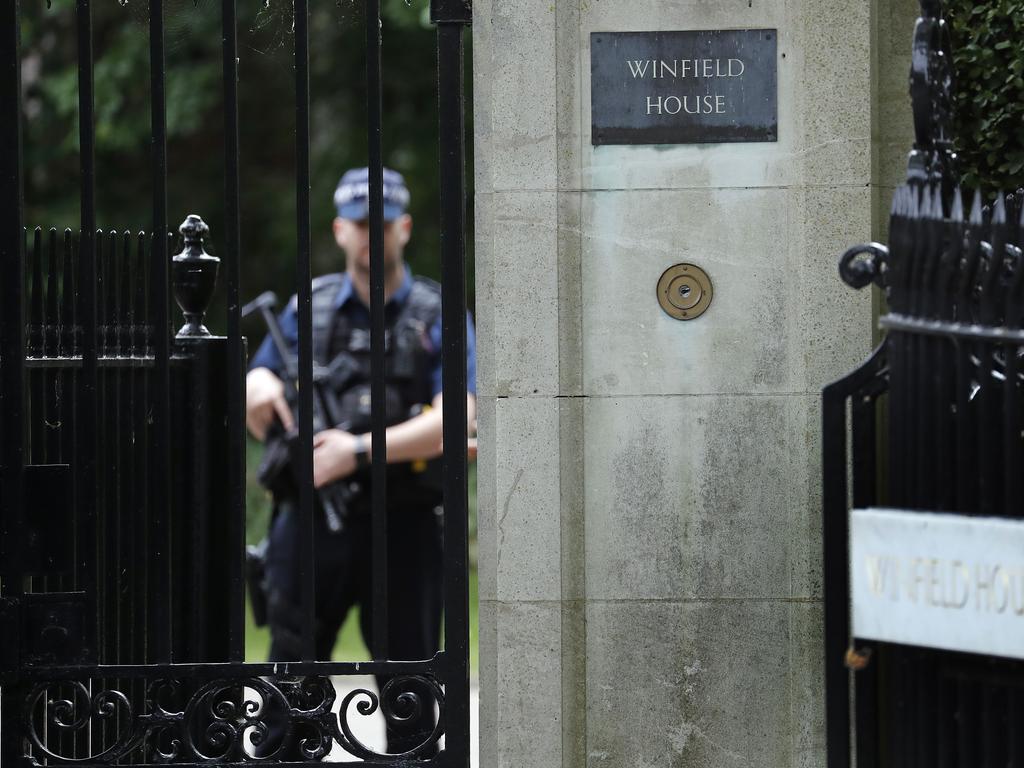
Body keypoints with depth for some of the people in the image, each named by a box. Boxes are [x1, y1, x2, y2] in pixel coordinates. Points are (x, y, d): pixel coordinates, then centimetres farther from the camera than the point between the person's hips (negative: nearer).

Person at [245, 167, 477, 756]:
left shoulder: (437, 315, 2)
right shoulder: (309, 308, 12)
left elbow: (454, 420, -12)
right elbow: (257, 409, 17)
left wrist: (360, 450, -20)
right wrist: (260, 387, -8)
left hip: (404, 525, -2)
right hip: (313, 515, 2)